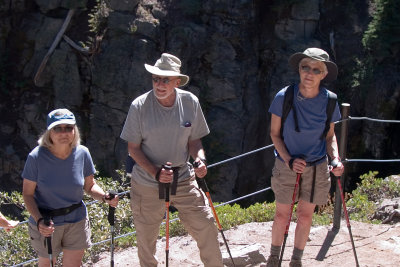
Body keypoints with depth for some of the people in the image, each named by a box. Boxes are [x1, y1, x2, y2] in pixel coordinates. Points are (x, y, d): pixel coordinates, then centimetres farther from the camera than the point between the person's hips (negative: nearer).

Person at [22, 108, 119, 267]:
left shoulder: (82, 153, -10)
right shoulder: (37, 157, -19)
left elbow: (90, 186, 3)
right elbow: (28, 194, -12)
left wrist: (105, 198, -17)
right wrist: (39, 220, -27)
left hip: (76, 222, 2)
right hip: (45, 224, -2)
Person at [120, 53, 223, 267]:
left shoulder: (190, 102, -5)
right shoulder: (139, 106, -12)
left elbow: (194, 140, 6)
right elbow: (133, 148, -7)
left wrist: (200, 160, -15)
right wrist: (155, 172, -21)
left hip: (183, 180, 2)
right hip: (147, 185, -2)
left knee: (207, 230, 2)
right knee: (146, 241, 11)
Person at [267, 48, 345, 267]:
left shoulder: (329, 101, -10)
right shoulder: (284, 97, -16)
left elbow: (330, 136, 3)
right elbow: (275, 134, -5)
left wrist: (336, 159, -15)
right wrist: (289, 160, -18)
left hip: (316, 167, 1)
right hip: (286, 166, -1)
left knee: (305, 216, 11)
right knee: (282, 215, 8)